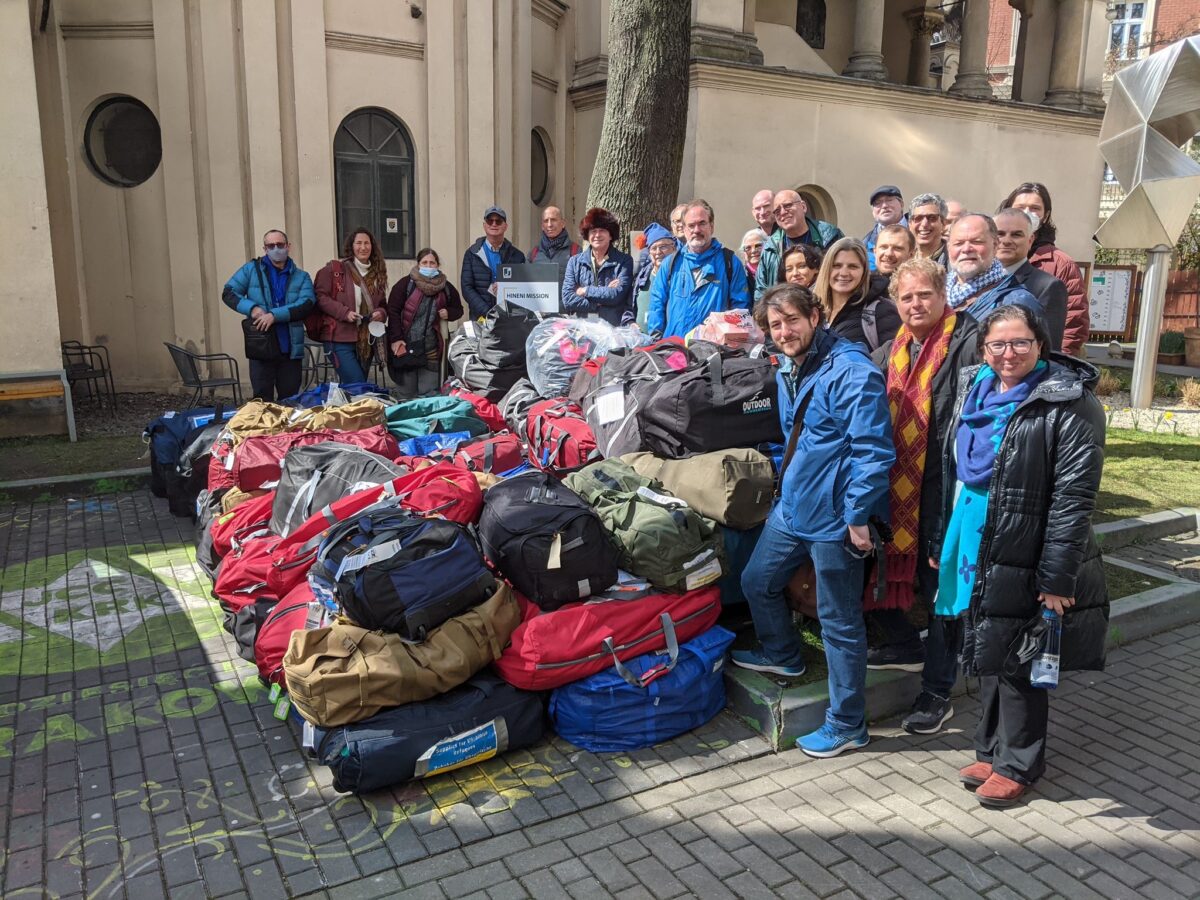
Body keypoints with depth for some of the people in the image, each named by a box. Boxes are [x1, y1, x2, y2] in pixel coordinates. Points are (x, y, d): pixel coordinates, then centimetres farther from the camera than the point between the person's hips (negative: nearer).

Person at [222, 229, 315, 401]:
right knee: (262, 401, 2)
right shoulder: (251, 269, 7)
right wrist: (251, 308, -15)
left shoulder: (301, 276, 7)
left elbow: (307, 303, -9)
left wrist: (275, 315, -21)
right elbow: (228, 293, 4)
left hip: (291, 349, 1)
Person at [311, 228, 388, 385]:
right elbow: (320, 296, -7)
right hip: (339, 338, -6)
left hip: (366, 341, 6)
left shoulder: (377, 273, 13)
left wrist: (381, 313, -4)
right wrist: (344, 312, -19)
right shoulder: (335, 268, -4)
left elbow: (383, 305, 19)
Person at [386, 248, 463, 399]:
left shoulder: (445, 287, 8)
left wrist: (448, 313, -2)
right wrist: (395, 338, -13)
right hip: (406, 346, -2)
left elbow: (458, 310, 21)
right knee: (406, 395, 3)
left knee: (429, 395, 5)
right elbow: (393, 311, -5)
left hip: (431, 349, 3)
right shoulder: (406, 283, -2)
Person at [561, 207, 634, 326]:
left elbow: (617, 295, -8)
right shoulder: (575, 262, 11)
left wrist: (585, 291, -1)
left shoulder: (624, 261, 6)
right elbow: (567, 300, 0)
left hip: (614, 329, -2)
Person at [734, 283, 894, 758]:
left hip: (834, 518, -9)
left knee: (839, 622, 3)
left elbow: (872, 450, -22)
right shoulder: (787, 371, 9)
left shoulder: (852, 372, -20)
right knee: (757, 582, 22)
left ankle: (847, 726, 19)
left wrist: (858, 515, -21)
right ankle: (782, 655, 49)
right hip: (791, 507, 9)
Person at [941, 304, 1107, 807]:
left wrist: (1058, 578, -19)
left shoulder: (1069, 405, -13)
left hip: (1023, 565, -6)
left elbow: (1073, 498, -17)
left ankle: (1018, 766, 25)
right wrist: (942, 542, 16)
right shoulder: (974, 392, 7)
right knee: (987, 657, 18)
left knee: (1017, 667, 6)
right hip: (975, 557, 7)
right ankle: (991, 751, 34)